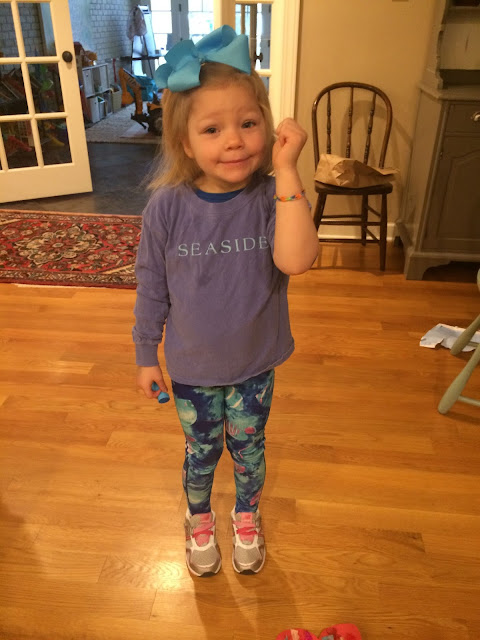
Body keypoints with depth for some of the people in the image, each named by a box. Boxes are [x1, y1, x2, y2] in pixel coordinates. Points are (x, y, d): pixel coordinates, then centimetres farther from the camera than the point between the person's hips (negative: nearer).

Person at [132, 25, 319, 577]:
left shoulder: (273, 196, -17)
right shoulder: (167, 208, -17)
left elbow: (295, 259, -36)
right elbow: (152, 288, -6)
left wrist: (286, 169, -37)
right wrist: (146, 356, 2)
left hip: (254, 365, 1)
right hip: (192, 367, 0)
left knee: (248, 449, 22)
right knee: (201, 452, 21)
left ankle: (247, 518, 54)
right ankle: (199, 520, 53)